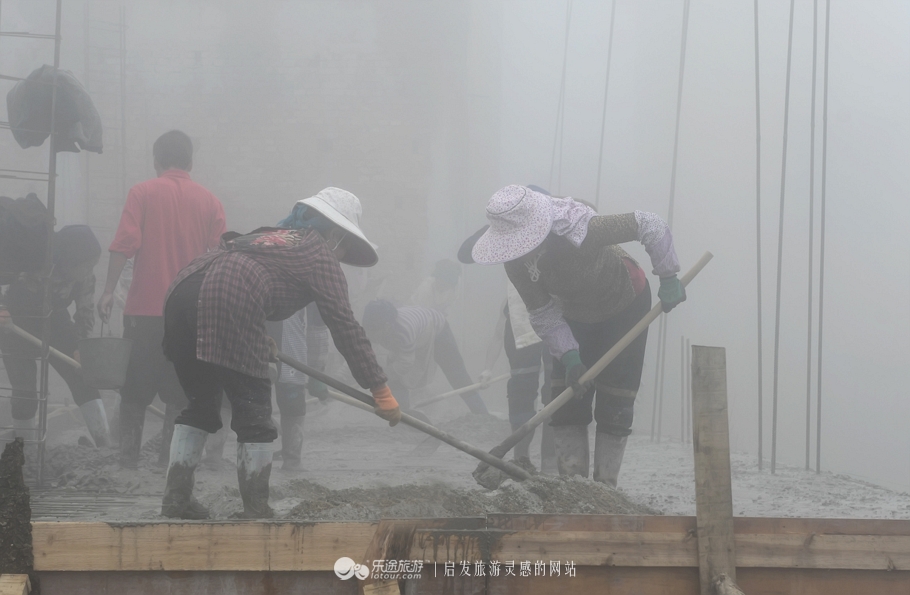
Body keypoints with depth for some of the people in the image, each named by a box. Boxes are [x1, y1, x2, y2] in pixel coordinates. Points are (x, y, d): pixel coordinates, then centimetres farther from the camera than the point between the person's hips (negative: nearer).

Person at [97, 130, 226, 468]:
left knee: (135, 388, 8)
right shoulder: (210, 202, 4)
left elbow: (124, 244, -10)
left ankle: (129, 453, 5)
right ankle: (170, 454, 5)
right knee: (180, 390, 8)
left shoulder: (143, 193, -1)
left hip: (145, 307, -1)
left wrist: (109, 291, -8)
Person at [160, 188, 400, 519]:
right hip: (228, 302, -8)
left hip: (183, 289, 8)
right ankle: (256, 511, 7)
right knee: (254, 415, 4)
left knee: (200, 405, 20)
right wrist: (380, 390, 8)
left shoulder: (275, 237, 34)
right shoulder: (321, 255, 13)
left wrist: (261, 341, 50)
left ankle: (176, 498, 18)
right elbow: (345, 326, 7)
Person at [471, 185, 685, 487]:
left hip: (625, 306, -4)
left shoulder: (581, 230, -40)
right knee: (568, 402, -4)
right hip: (578, 316, 5)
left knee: (614, 406, -7)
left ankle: (604, 486, -1)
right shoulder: (516, 264, -24)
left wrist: (668, 278, -27)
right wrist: (569, 356, -27)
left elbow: (650, 225, -31)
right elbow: (543, 315, -14)